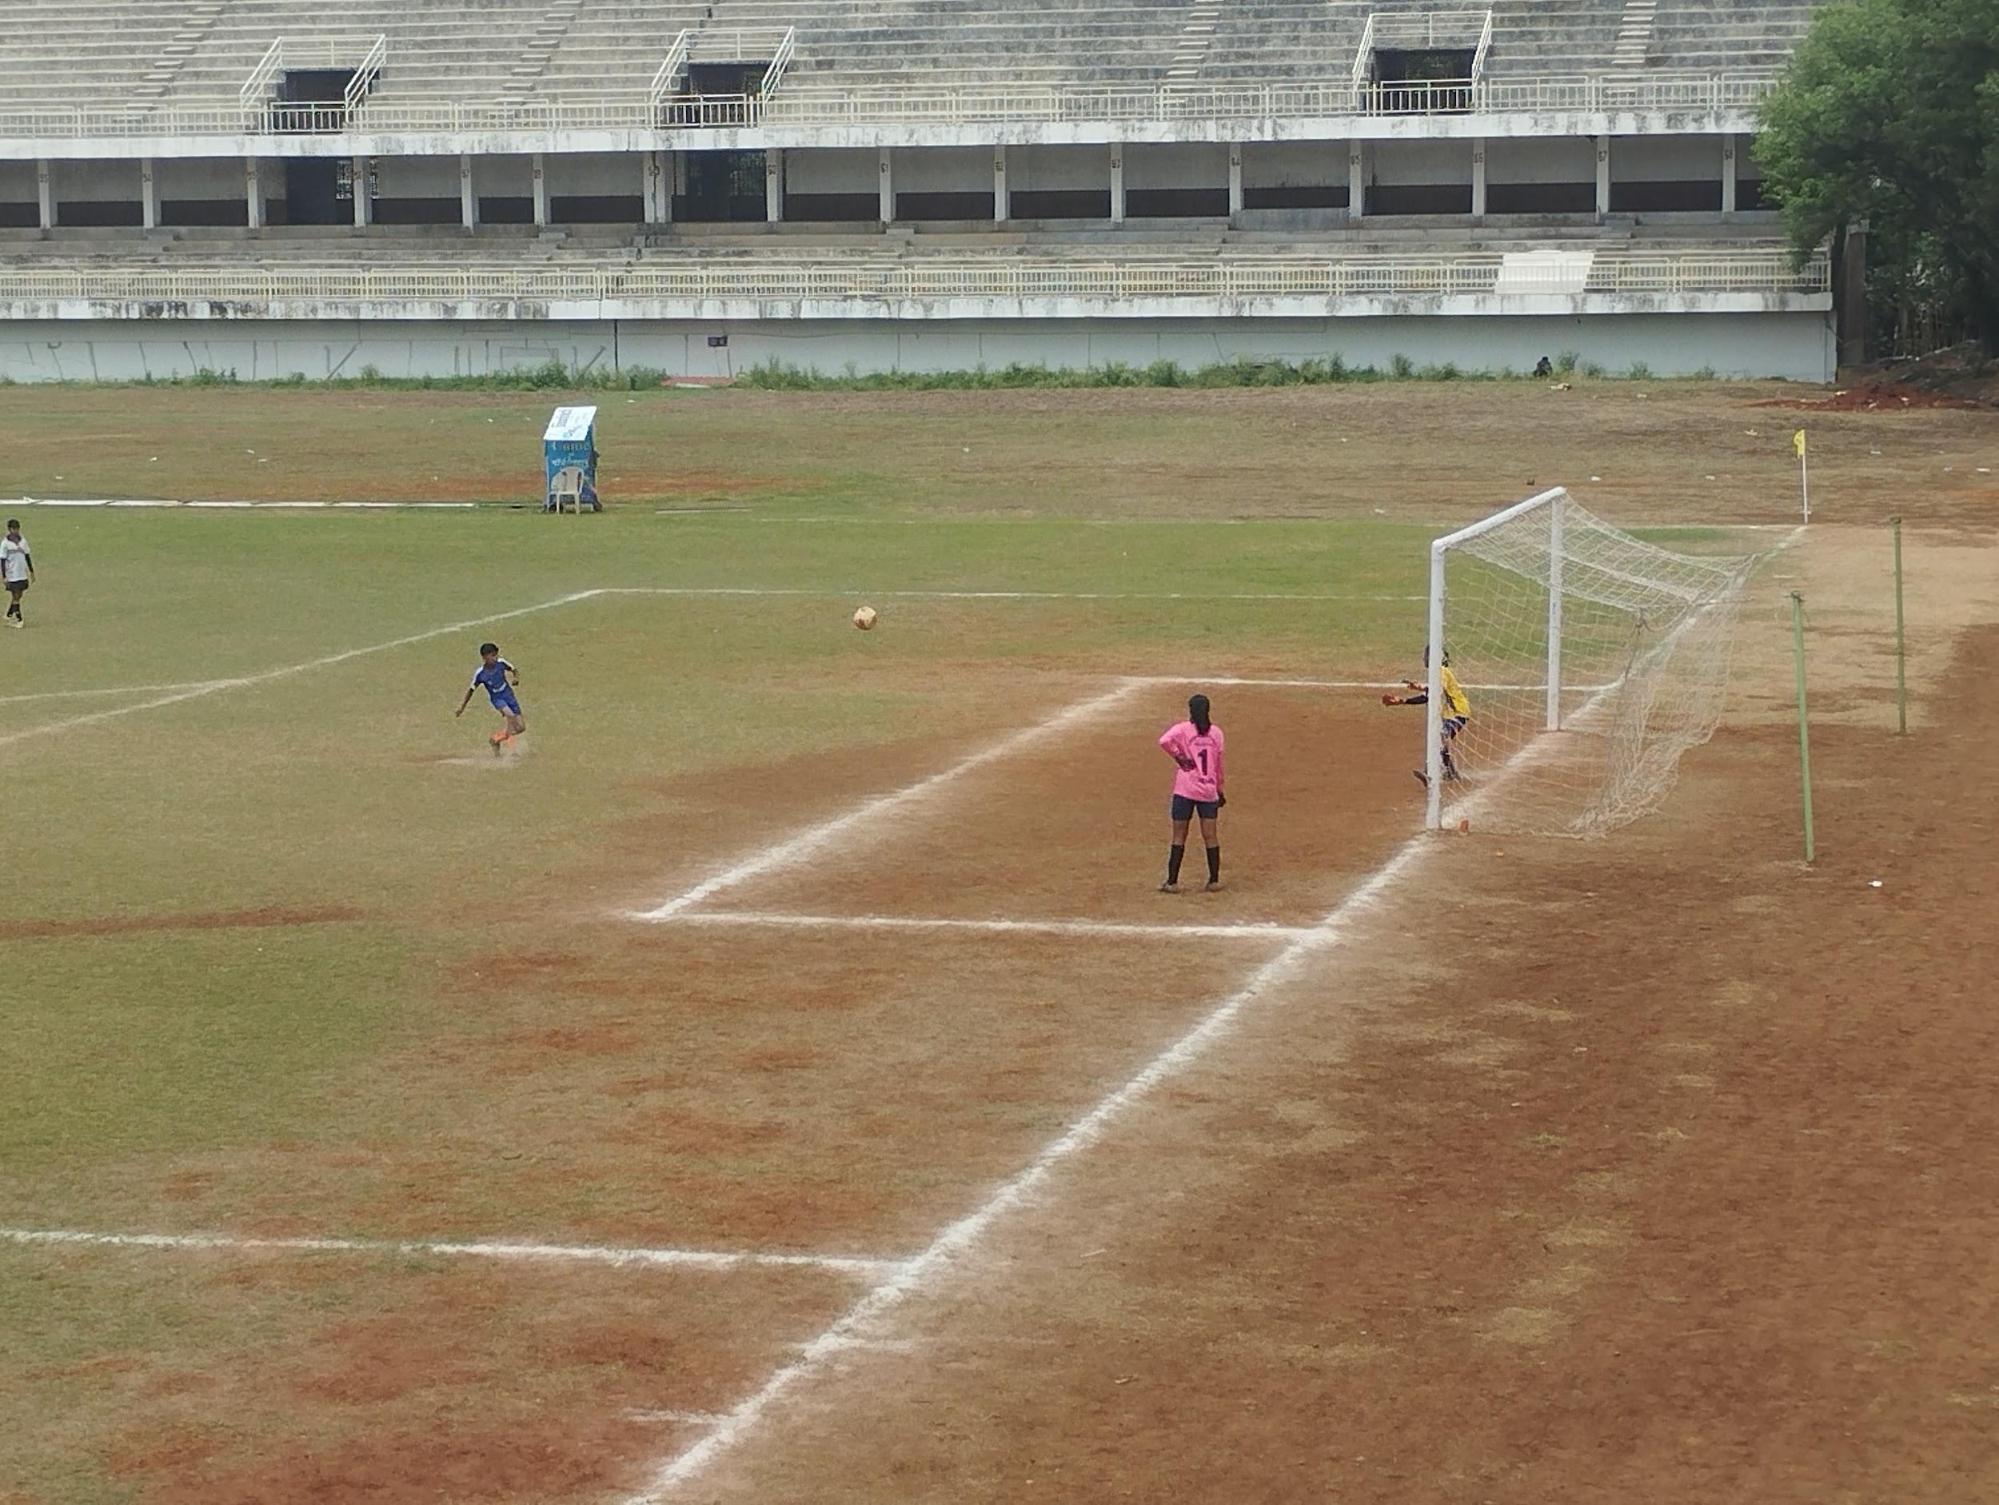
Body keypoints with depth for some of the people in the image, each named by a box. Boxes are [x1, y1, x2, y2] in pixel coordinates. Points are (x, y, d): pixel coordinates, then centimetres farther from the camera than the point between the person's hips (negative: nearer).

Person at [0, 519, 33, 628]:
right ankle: (19, 620, 3)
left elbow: (27, 557, 13)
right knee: (15, 596, -2)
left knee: (18, 596, 10)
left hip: (23, 574, 5)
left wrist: (31, 572, 13)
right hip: (12, 575, -5)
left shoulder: (23, 541, 5)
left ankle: (9, 615, 25)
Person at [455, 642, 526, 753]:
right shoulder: (480, 673, -16)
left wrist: (516, 679, -17)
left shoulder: (501, 663, -10)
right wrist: (462, 707, -1)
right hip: (497, 699, -4)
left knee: (521, 727, 0)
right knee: (510, 715, -35)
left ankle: (497, 738, 19)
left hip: (509, 695, 4)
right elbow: (471, 690, -3)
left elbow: (515, 671, 7)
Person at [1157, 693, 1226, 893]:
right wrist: (1219, 789, 20)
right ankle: (1214, 880, 11)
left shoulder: (1182, 729, -5)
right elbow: (1218, 763, 11)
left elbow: (1164, 741, -25)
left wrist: (1177, 757, -10)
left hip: (1185, 790, -3)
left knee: (1179, 837, 3)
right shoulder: (1216, 732, 5)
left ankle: (1172, 882, 3)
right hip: (1209, 791, 3)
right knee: (1210, 836, 9)